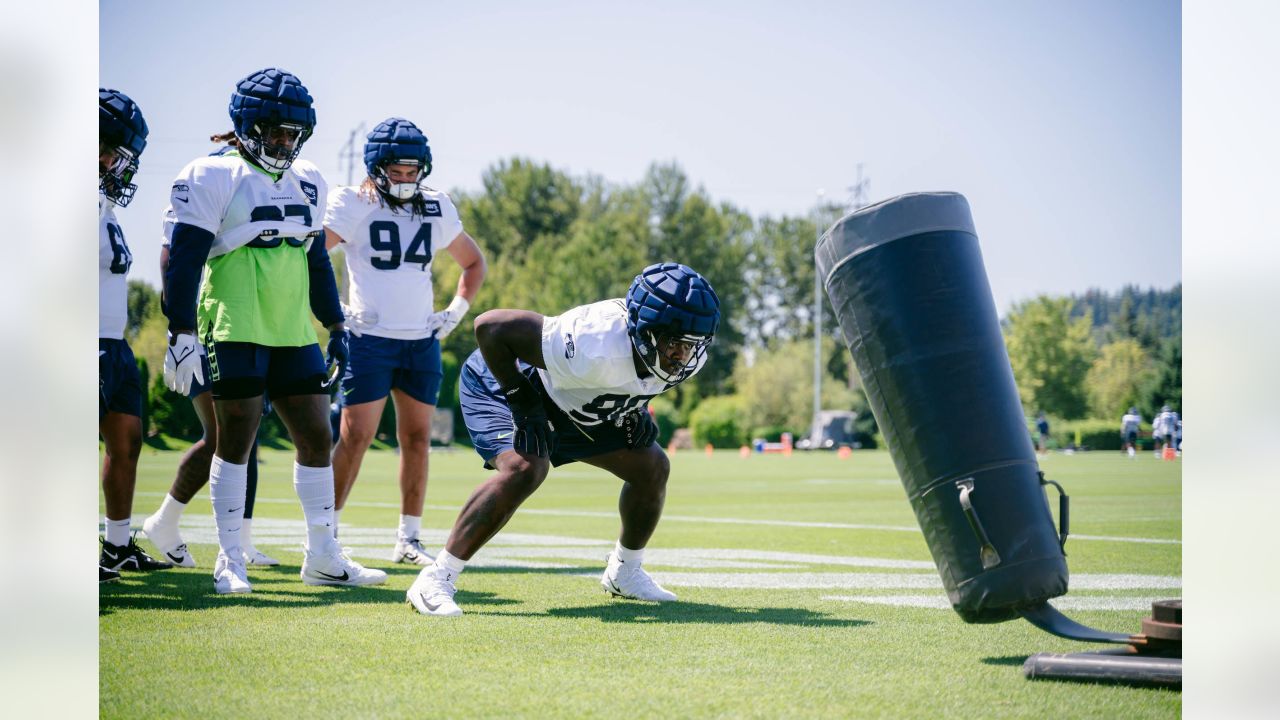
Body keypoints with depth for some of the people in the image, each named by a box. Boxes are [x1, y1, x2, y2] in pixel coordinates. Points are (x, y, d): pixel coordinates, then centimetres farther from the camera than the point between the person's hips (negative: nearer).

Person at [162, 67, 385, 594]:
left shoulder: (306, 182, 15)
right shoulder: (215, 177, -5)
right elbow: (184, 260, -8)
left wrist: (336, 329, 18)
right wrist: (181, 334, -14)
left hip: (293, 334, 6)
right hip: (236, 331, -6)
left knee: (316, 437, 6)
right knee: (236, 438, -3)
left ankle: (322, 557, 14)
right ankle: (229, 561, 6)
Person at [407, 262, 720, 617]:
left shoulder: (688, 358, -19)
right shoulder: (595, 348, -43)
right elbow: (490, 325, -38)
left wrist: (636, 409, -7)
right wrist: (519, 398, -31)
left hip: (573, 404, 8)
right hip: (502, 386, -8)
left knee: (653, 468, 4)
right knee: (524, 469, -33)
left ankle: (624, 572, 27)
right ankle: (436, 580, -26)